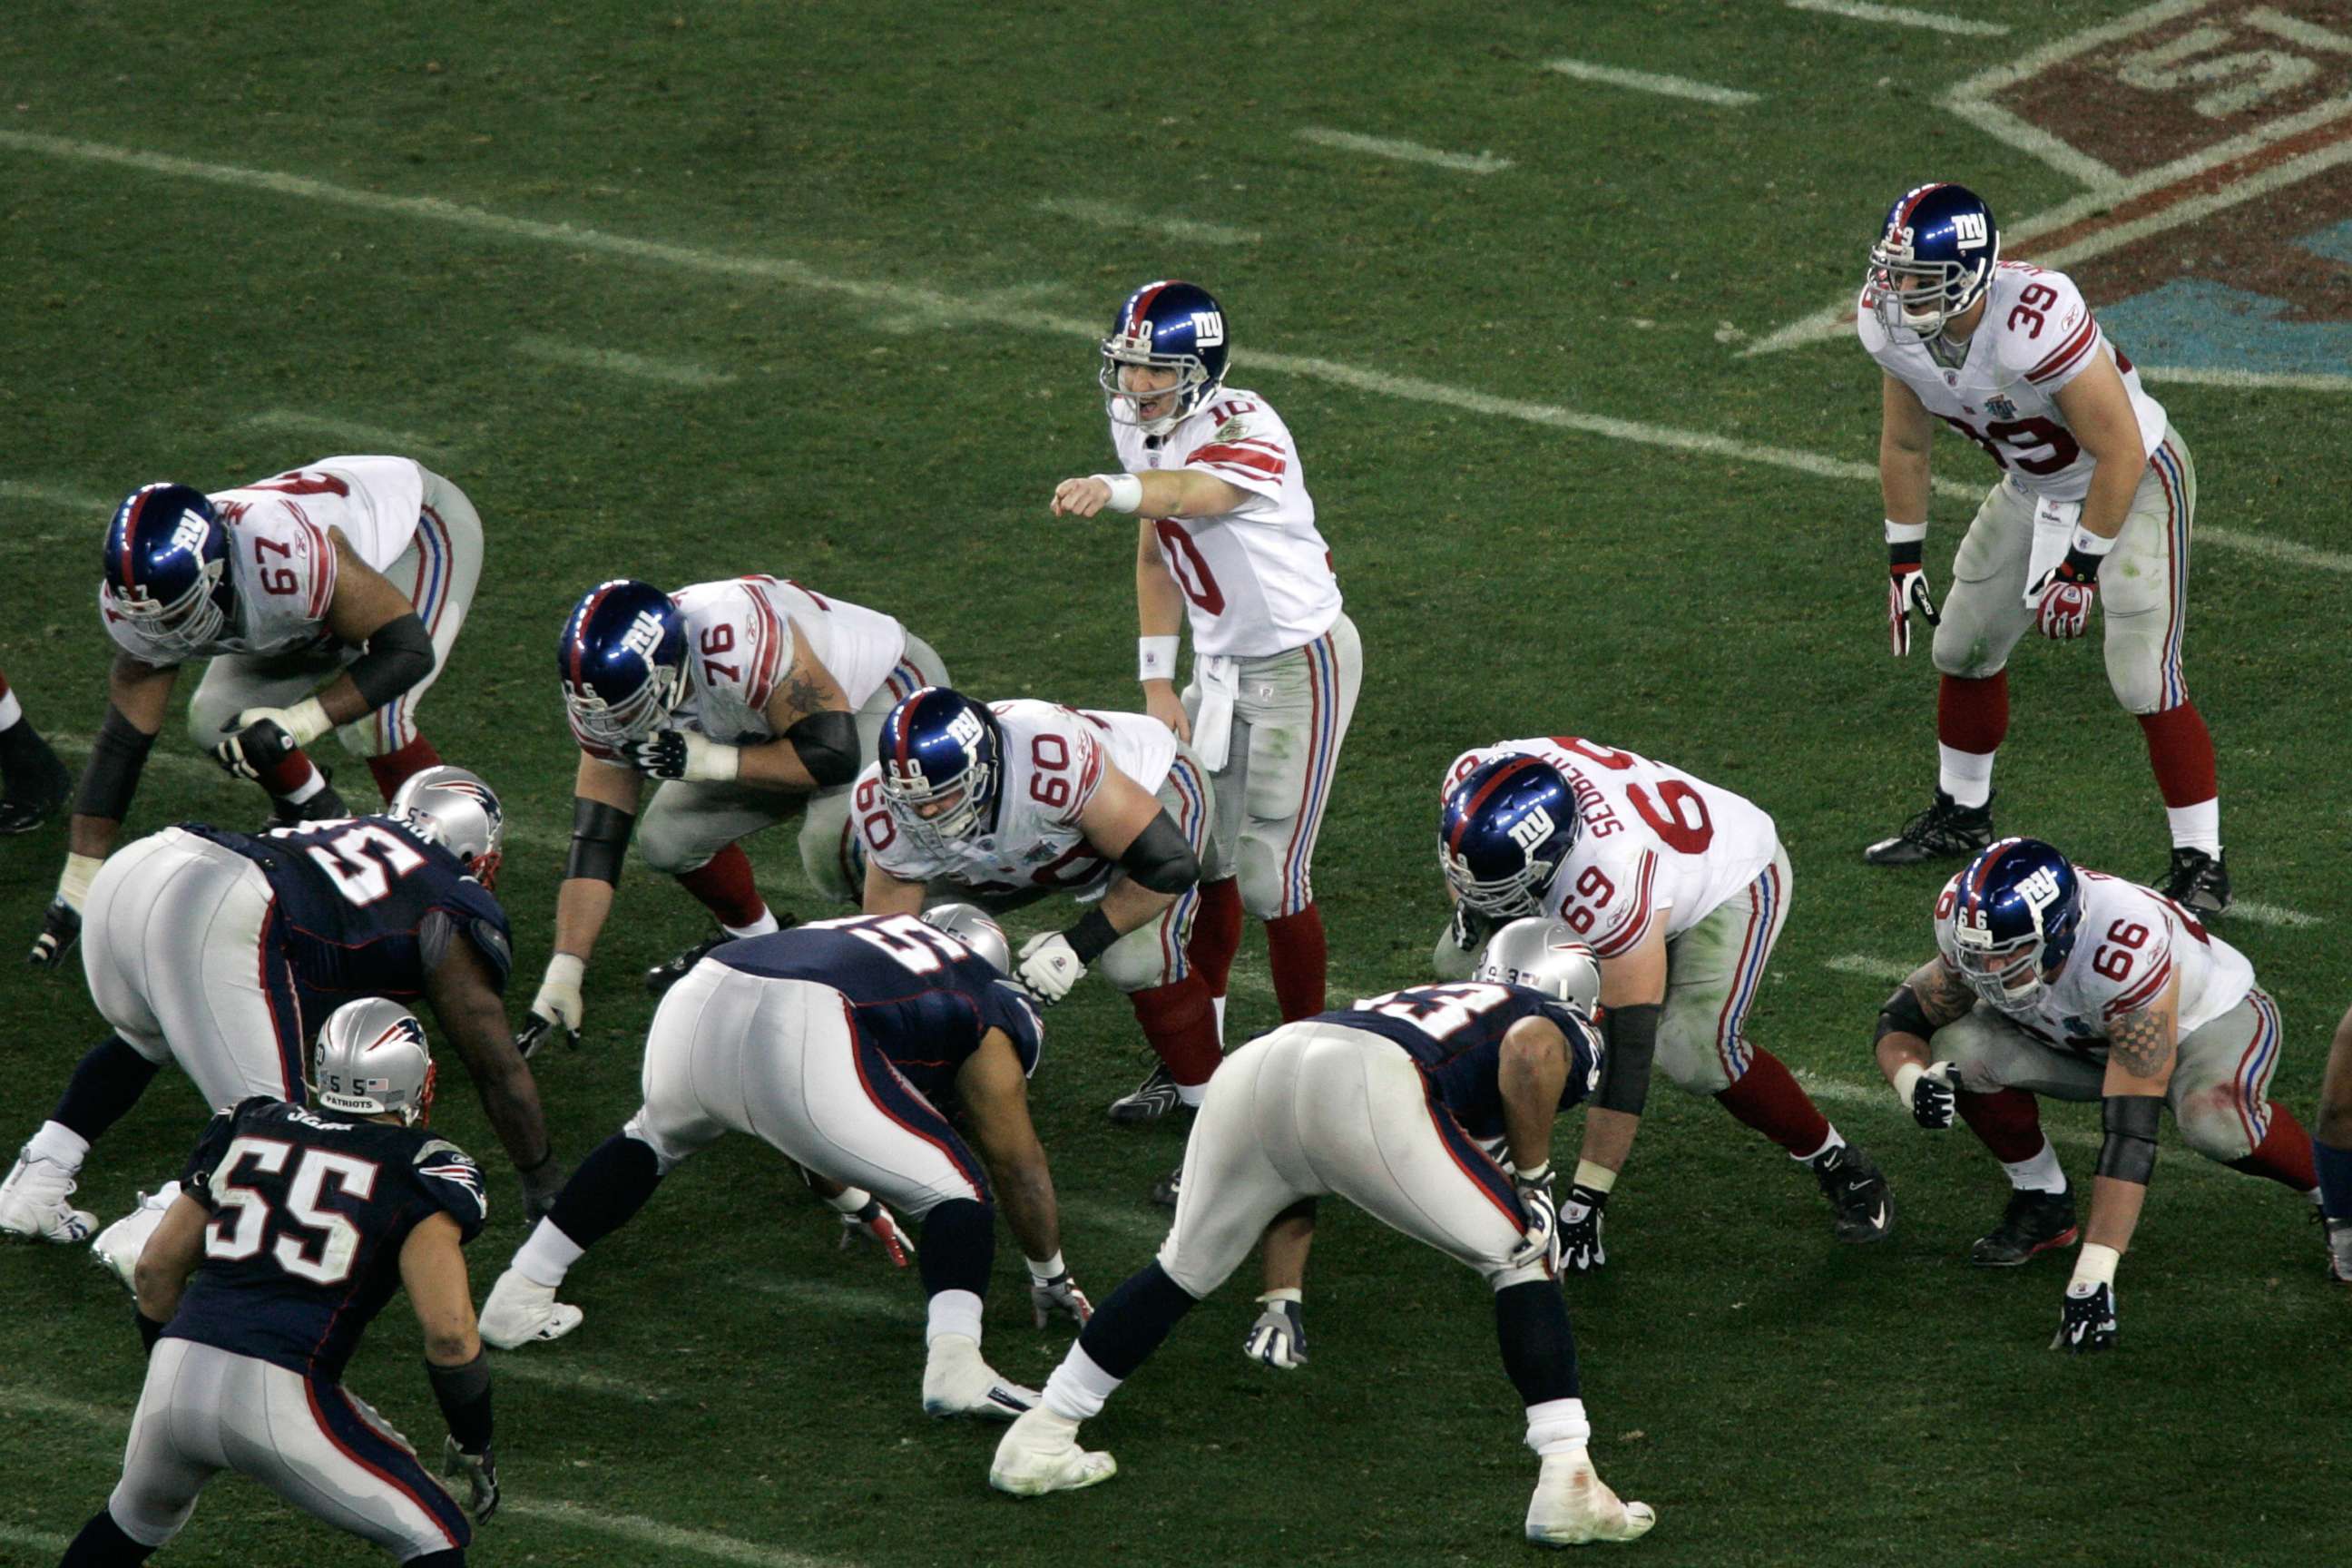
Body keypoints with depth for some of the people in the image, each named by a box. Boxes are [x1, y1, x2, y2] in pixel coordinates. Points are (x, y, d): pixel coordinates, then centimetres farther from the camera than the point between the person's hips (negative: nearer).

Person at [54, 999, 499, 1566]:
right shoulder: (420, 1173, 3)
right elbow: (448, 1332, -6)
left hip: (177, 1371, 5)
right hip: (280, 1397, -5)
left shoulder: (249, 1129, 19)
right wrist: (474, 1447, 9)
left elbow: (157, 1269, 23)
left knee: (138, 1518, 34)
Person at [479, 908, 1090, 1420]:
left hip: (699, 998, 6)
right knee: (954, 1193, 10)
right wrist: (1051, 1275, 45)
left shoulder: (864, 935, 42)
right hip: (802, 1034, -6)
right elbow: (1015, 1161, 29)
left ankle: (517, 1298, 39)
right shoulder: (990, 1011, 25)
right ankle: (954, 1365, -13)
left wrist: (859, 1205, 72)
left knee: (654, 1138, 37)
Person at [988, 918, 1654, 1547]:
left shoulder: (1433, 997, 42)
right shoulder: (1569, 1033, 25)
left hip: (1251, 1067, 6)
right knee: (1522, 1254, 13)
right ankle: (1567, 1482, 4)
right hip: (1362, 1088, -6)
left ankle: (1036, 1444, 35)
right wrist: (1532, 1174, 8)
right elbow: (1529, 1049, -3)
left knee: (1184, 1268, 27)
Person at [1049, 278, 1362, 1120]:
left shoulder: (1244, 429, -27)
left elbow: (1194, 492, -51)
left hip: (1299, 666, -8)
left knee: (1270, 874, -7)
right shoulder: (1141, 432, -2)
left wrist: (1115, 489, -72)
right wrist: (1157, 683, 3)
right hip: (1223, 665, 8)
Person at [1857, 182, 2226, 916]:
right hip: (2035, 486, 7)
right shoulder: (1893, 326, -17)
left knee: (2145, 681, -14)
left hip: (2135, 480, -7)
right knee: (1964, 649, 16)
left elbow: (2120, 454, -29)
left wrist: (2082, 565, -23)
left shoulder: (2039, 325, -40)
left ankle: (2202, 865, -1)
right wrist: (1903, 558, 6)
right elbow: (1905, 444, 2)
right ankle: (1961, 814, 39)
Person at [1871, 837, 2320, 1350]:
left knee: (2216, 1123, -39)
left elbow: (2130, 1132, -44)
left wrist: (2092, 1277, -47)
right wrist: (1914, 1081, -38)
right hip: (2082, 1040, 5)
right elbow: (1902, 1020, -12)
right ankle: (2042, 1202, 1)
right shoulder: (1971, 922, -27)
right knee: (1960, 1052, -24)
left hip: (2207, 1016, -5)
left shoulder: (2129, 952, -42)